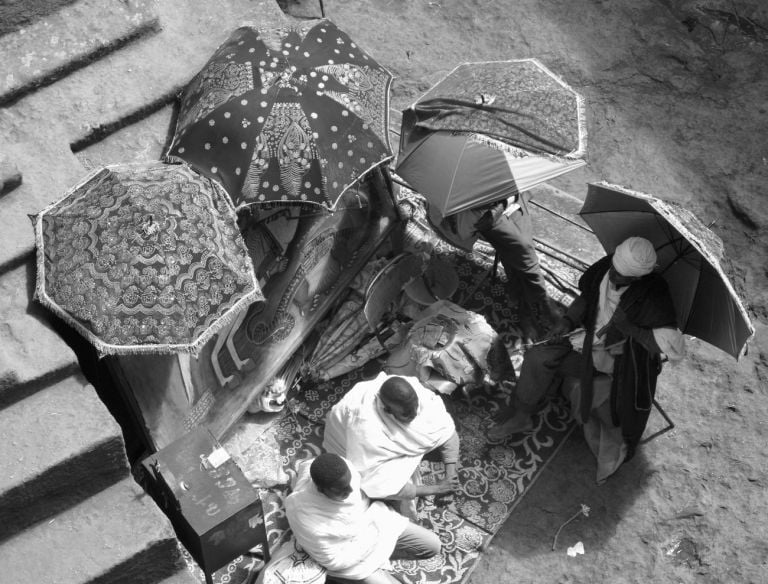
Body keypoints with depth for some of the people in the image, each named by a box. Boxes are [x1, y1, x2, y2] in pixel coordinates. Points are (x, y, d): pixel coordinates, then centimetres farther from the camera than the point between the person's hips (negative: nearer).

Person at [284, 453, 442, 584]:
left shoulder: (341, 468, -26)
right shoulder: (307, 519, -39)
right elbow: (335, 562, -25)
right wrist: (373, 540, -18)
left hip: (374, 521, 6)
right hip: (349, 559, -5)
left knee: (433, 546, 7)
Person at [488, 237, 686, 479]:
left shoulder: (652, 296, -29)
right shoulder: (605, 267, -12)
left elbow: (676, 347, -34)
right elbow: (586, 298, 10)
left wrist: (631, 328, -33)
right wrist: (568, 320, -7)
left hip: (626, 368, -6)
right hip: (592, 352, 6)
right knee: (539, 357, -6)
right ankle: (521, 416, 12)